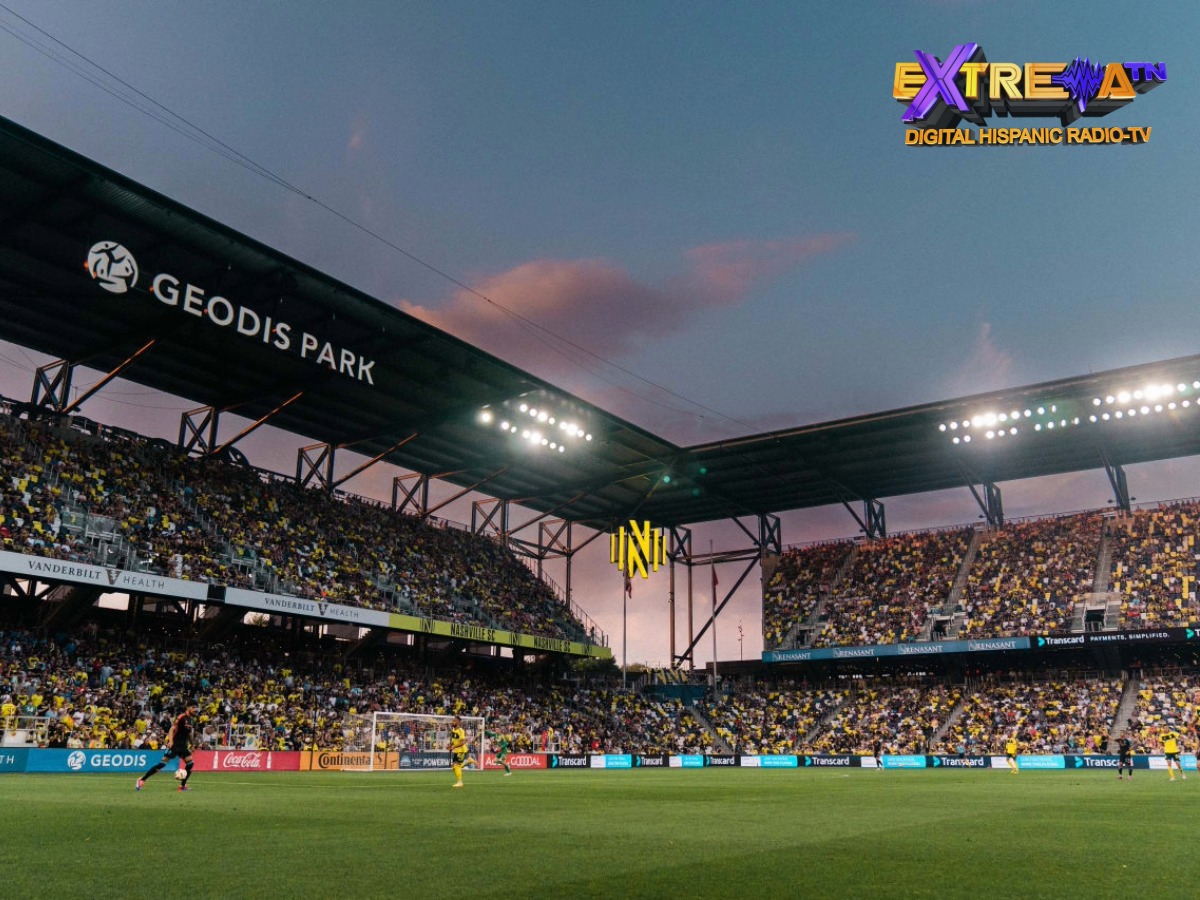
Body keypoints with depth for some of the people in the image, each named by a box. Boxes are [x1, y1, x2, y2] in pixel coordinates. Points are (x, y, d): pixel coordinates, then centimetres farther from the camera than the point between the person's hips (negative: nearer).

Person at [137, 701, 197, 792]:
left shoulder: (190, 719, 10)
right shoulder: (181, 717, -13)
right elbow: (172, 729, -21)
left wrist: (191, 745, 27)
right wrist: (170, 741, -35)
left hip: (183, 745, 7)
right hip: (174, 744, -7)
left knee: (190, 763, -4)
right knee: (163, 762, -11)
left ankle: (183, 785, 6)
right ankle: (142, 780, 1)